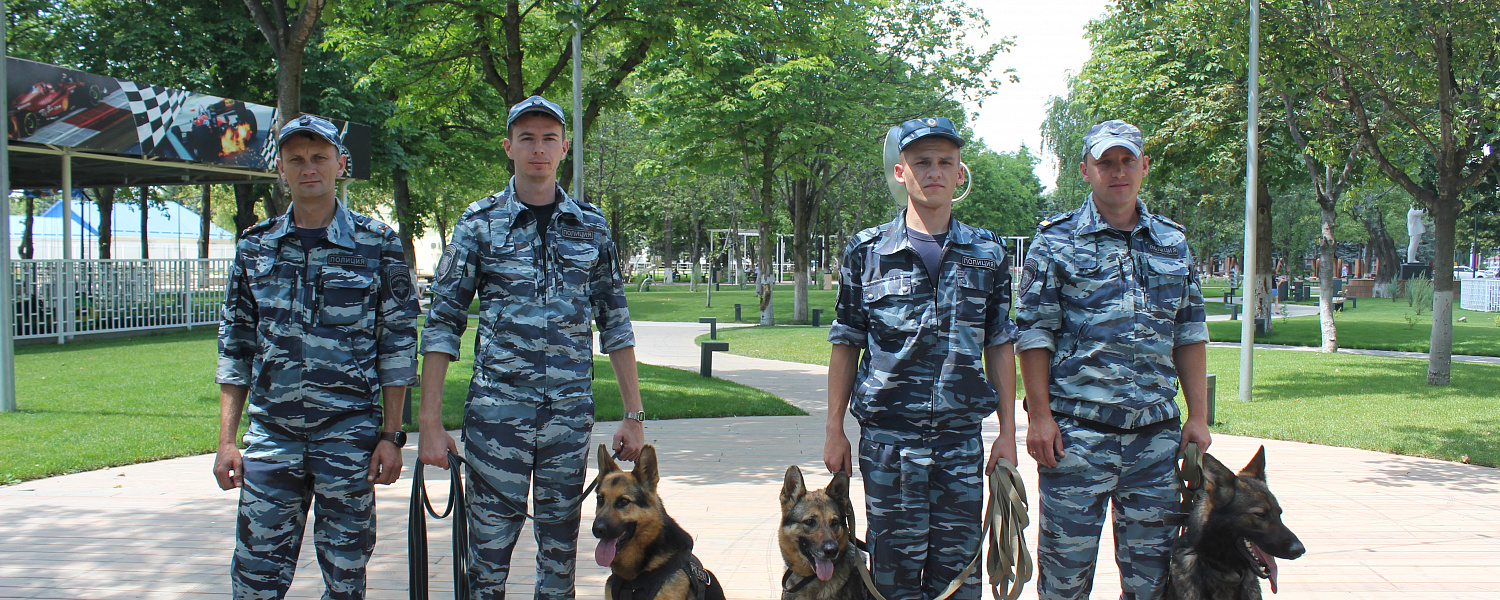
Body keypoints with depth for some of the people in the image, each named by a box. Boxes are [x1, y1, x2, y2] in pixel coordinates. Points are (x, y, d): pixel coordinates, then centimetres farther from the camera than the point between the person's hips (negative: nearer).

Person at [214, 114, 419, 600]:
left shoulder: (377, 245, 1)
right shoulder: (256, 247, 8)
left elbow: (398, 345, 2)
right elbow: (235, 348, 11)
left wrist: (391, 435, -3)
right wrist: (226, 440, 6)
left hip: (348, 434, -2)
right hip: (270, 437, 2)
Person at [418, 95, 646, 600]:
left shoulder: (590, 226, 8)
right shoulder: (480, 222, 2)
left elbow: (615, 324, 12)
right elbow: (442, 324, 0)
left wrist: (634, 415, 7)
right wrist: (430, 423, -6)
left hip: (571, 410, 2)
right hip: (497, 408, -2)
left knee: (561, 543, 9)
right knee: (490, 541, 0)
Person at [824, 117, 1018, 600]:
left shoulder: (988, 253, 8)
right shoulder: (867, 251, 3)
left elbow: (999, 346, 10)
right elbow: (846, 344, 6)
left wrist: (1008, 432, 5)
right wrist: (834, 430, 2)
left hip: (962, 437, 1)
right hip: (887, 438, -1)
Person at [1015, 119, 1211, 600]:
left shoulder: (1173, 243, 14)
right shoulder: (1057, 241, 2)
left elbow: (1190, 335, 15)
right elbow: (1034, 334, -2)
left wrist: (1198, 415, 8)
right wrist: (1039, 415, -10)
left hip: (1156, 433, 4)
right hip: (1075, 430, -3)